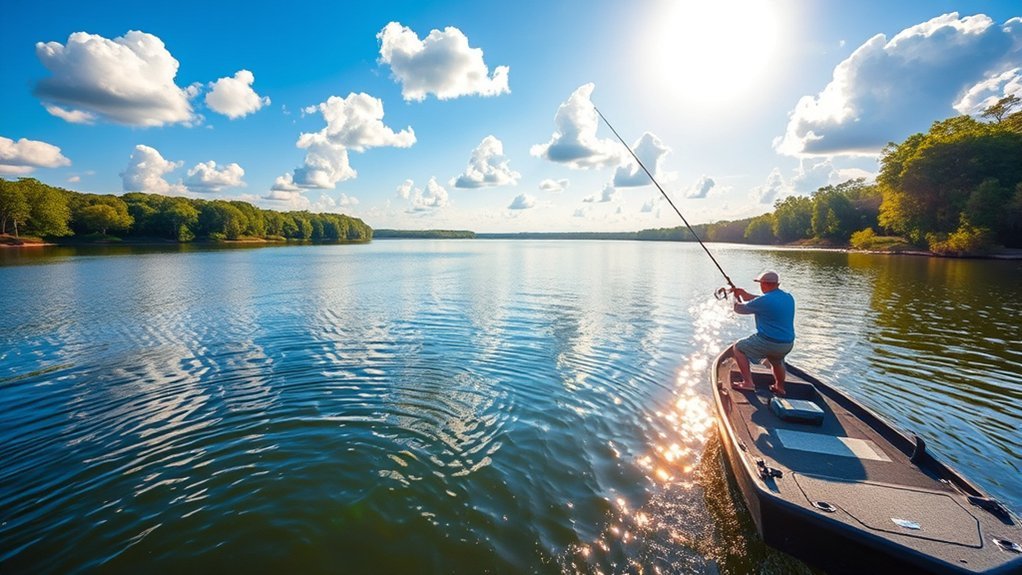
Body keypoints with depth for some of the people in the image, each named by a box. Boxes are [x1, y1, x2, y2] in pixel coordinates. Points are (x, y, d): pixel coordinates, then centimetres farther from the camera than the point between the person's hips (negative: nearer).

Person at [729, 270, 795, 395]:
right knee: (776, 361, 37)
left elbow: (738, 308, -6)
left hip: (769, 342, -8)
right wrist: (744, 293, 20)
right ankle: (780, 387, 51)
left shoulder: (764, 300, -19)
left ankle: (748, 382, 4)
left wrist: (736, 296, 14)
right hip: (788, 344, 8)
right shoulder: (789, 298, 6)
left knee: (738, 348, 9)